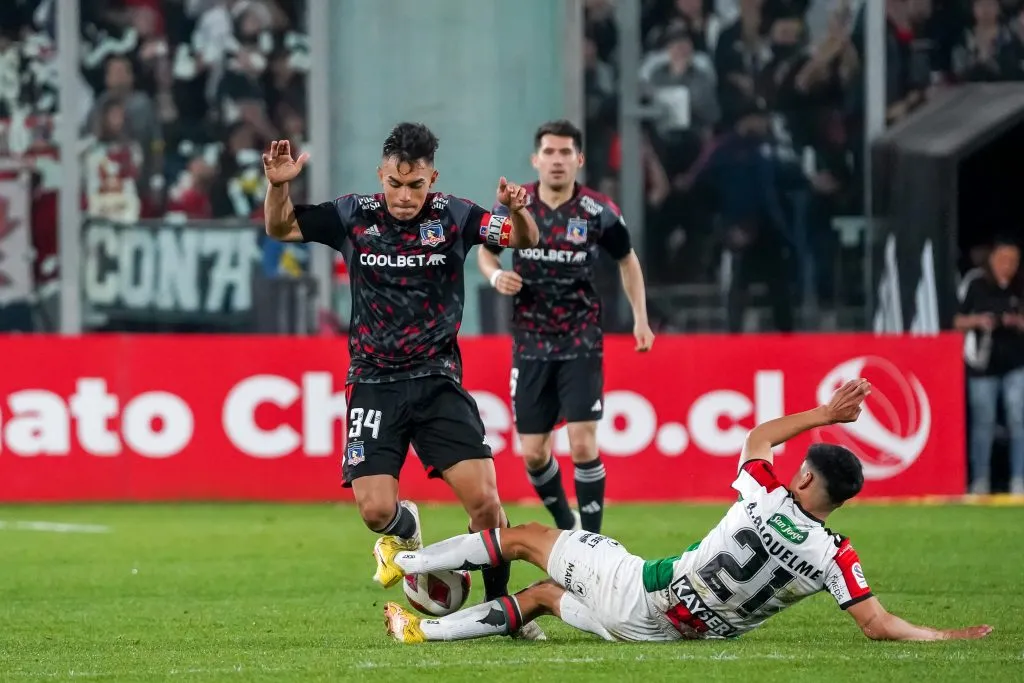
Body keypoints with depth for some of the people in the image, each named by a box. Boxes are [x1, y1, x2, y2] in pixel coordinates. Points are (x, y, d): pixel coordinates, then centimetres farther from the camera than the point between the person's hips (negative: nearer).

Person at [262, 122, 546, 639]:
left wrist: (517, 212, -30)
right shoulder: (353, 216, -2)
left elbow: (525, 239, -7)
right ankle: (406, 528, 25)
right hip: (374, 384, 0)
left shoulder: (452, 216, -4)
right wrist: (278, 186, -15)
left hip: (438, 382, 0)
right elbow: (281, 228, 5)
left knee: (484, 500, -12)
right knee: (375, 510, -13)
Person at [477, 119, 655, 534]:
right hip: (531, 344, 2)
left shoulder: (598, 212, -8)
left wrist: (640, 319, 2)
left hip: (581, 344, -2)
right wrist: (496, 275, -11)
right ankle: (564, 525, 30)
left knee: (582, 444, -13)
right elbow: (485, 250, 12)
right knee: (533, 452, 5)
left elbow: (626, 260, 9)